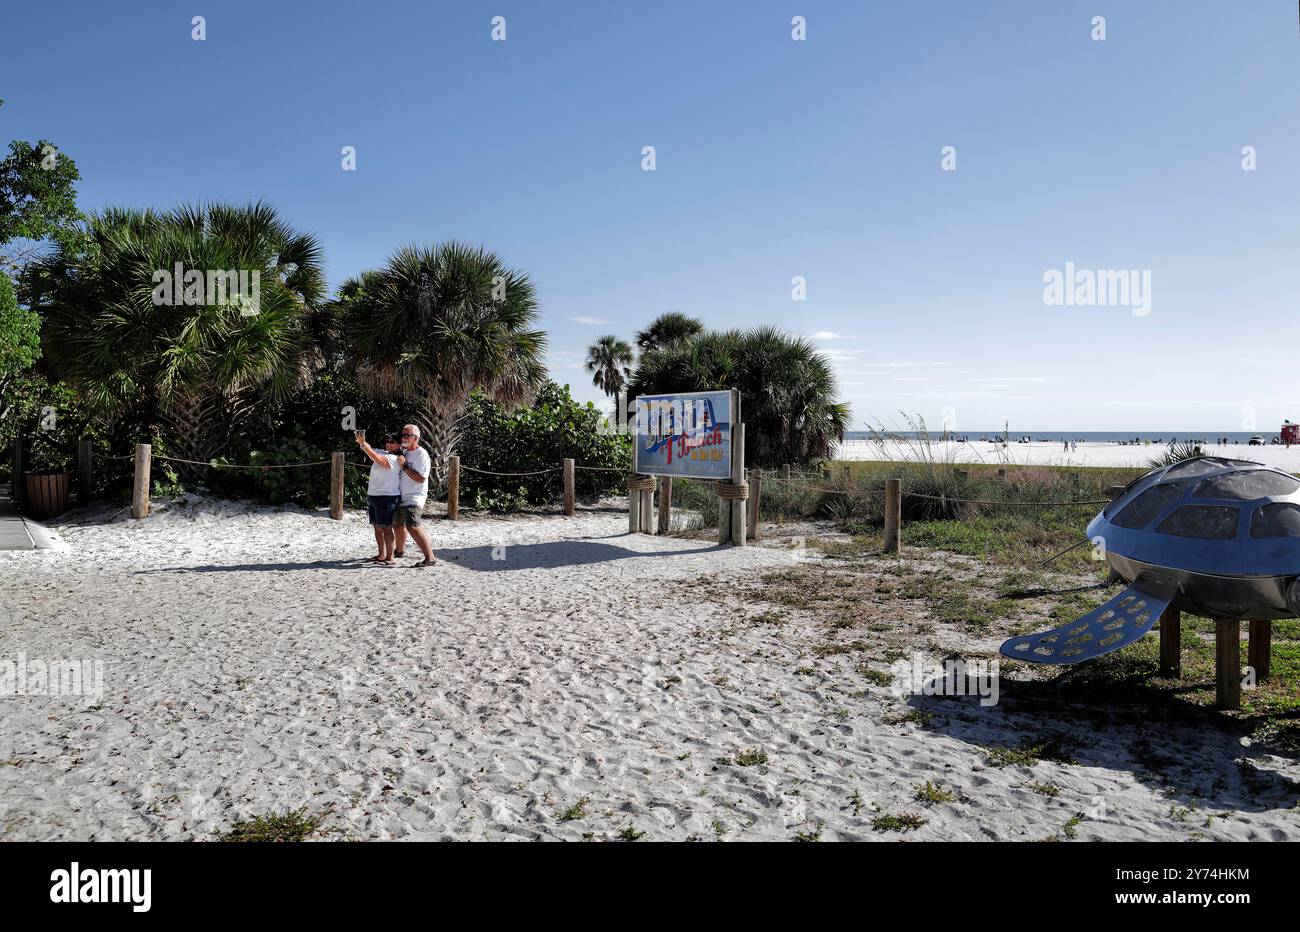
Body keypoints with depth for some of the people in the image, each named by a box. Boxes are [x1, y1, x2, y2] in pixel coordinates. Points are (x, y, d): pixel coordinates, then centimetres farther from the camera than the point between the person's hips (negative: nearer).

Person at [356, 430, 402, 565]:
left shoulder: (394, 459, -14)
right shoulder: (382, 454, 13)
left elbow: (375, 457, -25)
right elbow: (369, 449, 7)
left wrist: (363, 443, -24)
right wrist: (361, 441, -12)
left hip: (387, 498, -9)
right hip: (373, 496, 9)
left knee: (386, 528, -8)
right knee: (377, 528, 13)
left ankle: (390, 558, -5)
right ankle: (381, 555, 22)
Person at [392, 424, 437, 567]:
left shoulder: (421, 455, -14)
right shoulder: (403, 451, 12)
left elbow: (421, 479, -22)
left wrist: (404, 466, -23)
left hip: (414, 497, -9)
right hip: (401, 496, 9)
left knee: (412, 526, -24)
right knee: (397, 524, 22)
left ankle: (430, 558, -24)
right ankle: (399, 551, 47)